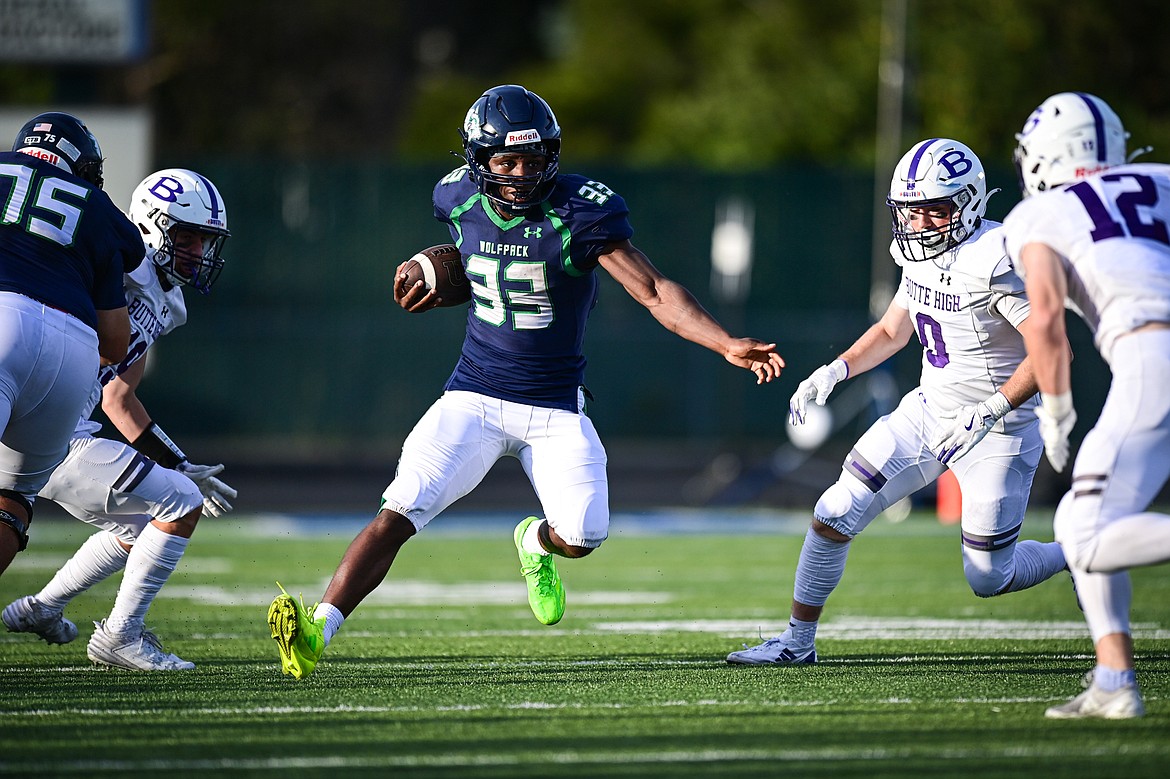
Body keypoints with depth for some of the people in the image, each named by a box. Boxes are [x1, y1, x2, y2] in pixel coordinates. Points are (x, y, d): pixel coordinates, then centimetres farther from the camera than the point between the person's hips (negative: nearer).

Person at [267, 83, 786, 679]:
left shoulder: (581, 212, -15)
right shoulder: (459, 200, -2)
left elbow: (656, 293, -16)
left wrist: (727, 345, -27)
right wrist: (433, 285, 1)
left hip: (555, 407, -1)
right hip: (474, 399, 1)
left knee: (583, 535, -15)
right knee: (398, 513, -18)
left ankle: (537, 543, 24)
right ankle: (317, 631, -25)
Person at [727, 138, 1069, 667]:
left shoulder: (995, 261, -24)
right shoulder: (923, 255, 2)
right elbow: (891, 332, 18)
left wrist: (989, 411, -32)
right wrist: (835, 371, 4)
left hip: (997, 427, -7)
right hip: (929, 408, 7)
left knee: (988, 578, 0)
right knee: (835, 515, -2)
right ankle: (798, 641, 11)